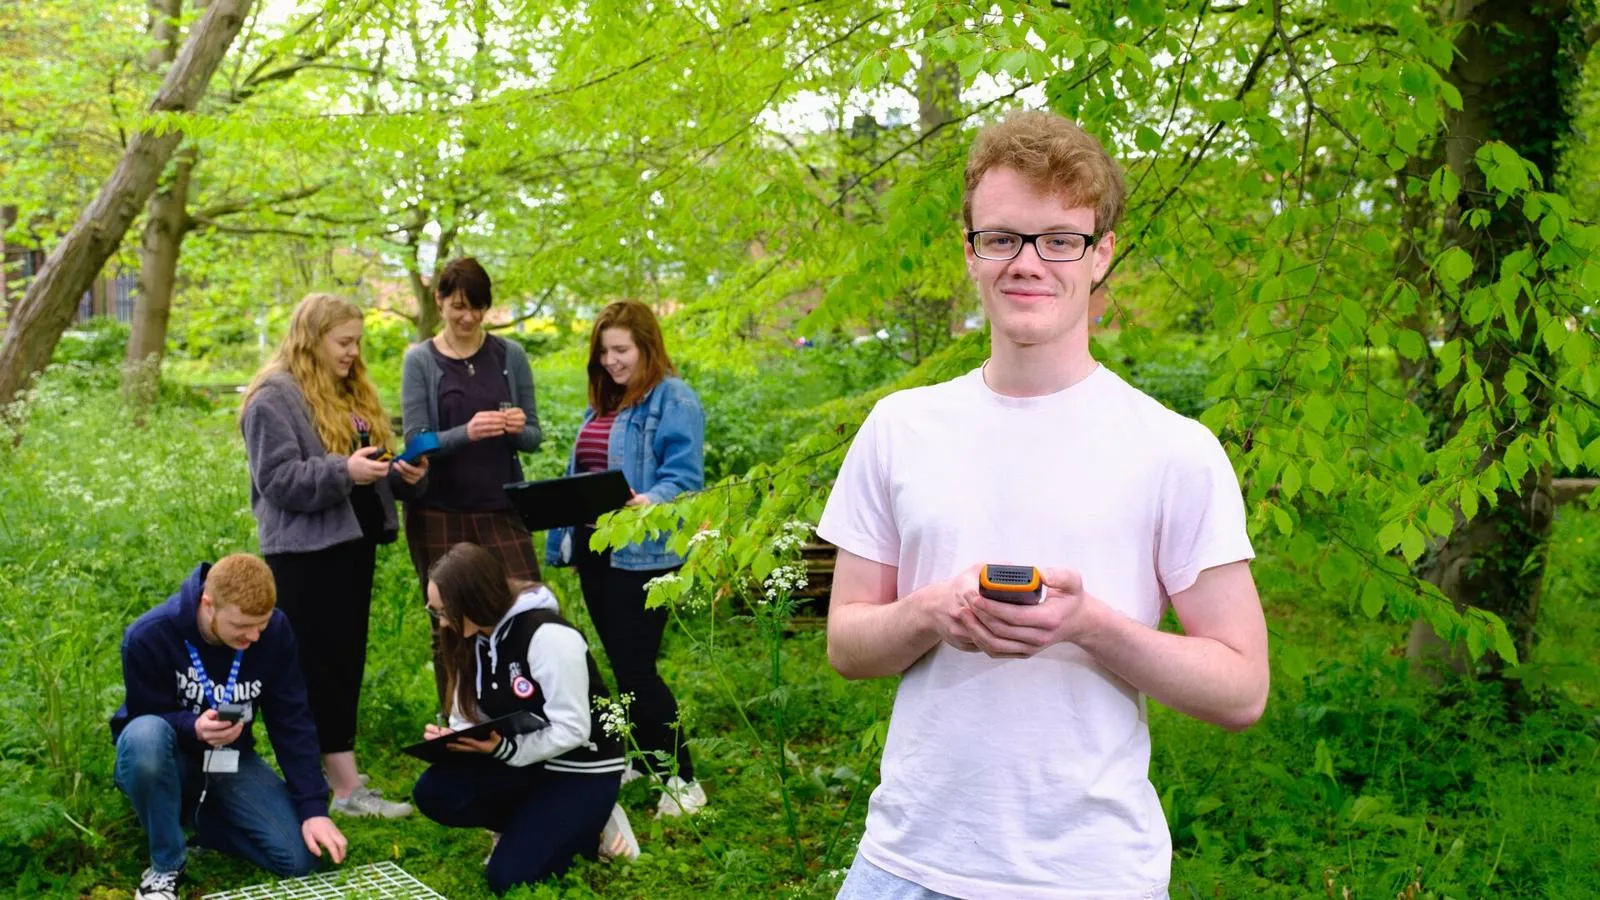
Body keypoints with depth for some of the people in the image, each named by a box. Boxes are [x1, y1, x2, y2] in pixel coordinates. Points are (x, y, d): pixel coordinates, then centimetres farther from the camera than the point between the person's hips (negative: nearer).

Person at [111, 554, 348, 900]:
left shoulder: (275, 631, -16)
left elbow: (291, 721, -12)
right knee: (145, 736, -40)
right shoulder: (150, 636, -26)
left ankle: (194, 816, 10)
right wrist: (194, 728, -39)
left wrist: (313, 808, -18)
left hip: (231, 761, 3)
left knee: (299, 858, -14)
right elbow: (145, 721, -16)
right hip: (169, 758, -3)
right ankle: (165, 866, -17)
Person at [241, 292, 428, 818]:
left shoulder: (353, 392, 17)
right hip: (306, 552, -9)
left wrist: (407, 475, -1)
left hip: (354, 542, 9)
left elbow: (375, 463, 20)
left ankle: (328, 767, 22)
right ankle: (346, 787, -4)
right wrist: (343, 471, -28)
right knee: (323, 666, -6)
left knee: (348, 661, 12)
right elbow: (277, 478, -17)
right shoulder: (274, 398, -10)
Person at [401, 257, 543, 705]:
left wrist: (519, 429, -16)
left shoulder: (510, 355, 5)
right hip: (439, 513, -1)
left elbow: (534, 437, 8)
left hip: (502, 509, 1)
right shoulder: (420, 360, 0)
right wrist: (466, 433, -24)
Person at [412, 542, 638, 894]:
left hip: (582, 770, -7)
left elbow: (572, 731, -23)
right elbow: (475, 720, 4)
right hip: (523, 761, 7)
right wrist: (449, 738, -18)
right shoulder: (473, 638, -1)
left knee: (509, 877, -19)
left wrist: (503, 748, -32)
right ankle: (531, 824, 3)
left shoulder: (548, 636, -24)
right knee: (433, 793, -17)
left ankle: (587, 828, 5)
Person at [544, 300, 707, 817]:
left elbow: (683, 476, -18)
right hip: (594, 548, 8)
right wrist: (564, 538, 19)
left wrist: (650, 502, -37)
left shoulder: (673, 400, -10)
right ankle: (648, 759, 28)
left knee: (635, 667, -8)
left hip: (642, 553, -8)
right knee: (622, 665, 15)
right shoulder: (601, 404, 17)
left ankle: (682, 778, 3)